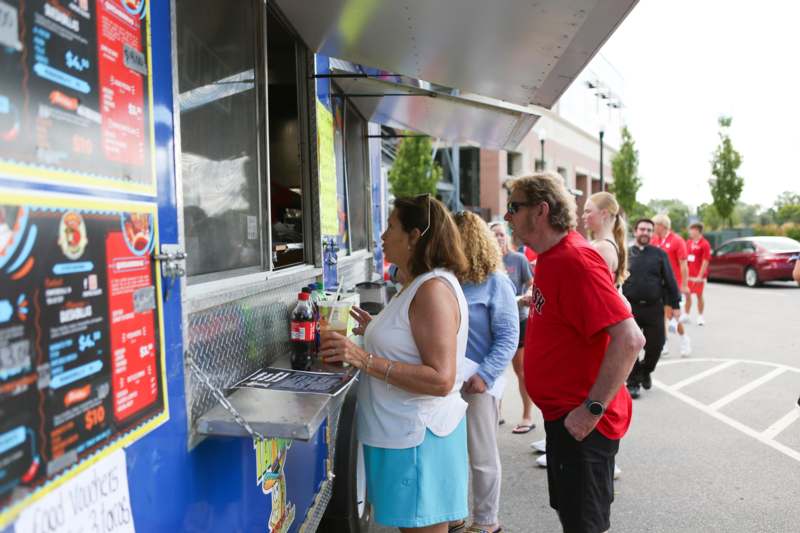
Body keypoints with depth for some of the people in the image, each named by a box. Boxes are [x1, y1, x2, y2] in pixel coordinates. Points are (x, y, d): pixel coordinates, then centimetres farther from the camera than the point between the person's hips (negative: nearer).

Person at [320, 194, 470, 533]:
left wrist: (366, 360, -29)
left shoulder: (434, 288, -20)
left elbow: (441, 380, -26)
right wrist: (375, 330, 13)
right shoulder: (419, 285, 12)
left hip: (418, 437, -10)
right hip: (404, 431, 10)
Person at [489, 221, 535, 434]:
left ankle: (528, 416, 16)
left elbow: (532, 285, -3)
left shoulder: (519, 259, -6)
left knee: (521, 370, 6)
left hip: (518, 320, -3)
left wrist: (528, 297, -22)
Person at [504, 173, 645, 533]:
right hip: (560, 412, 10)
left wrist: (593, 408, -27)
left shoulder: (575, 259, -23)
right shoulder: (550, 256, 8)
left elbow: (629, 339, -29)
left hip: (581, 421, -10)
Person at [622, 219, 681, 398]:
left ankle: (645, 371, 32)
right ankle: (633, 382, 15)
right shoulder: (626, 254, 5)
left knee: (655, 345, 4)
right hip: (631, 307, 0)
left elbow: (669, 280, 5)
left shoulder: (659, 254, 5)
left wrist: (675, 304, 2)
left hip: (654, 308, 0)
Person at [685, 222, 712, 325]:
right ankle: (686, 315, 20)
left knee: (699, 295, 3)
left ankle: (700, 317, 14)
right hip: (688, 274, 6)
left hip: (698, 276, -6)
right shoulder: (689, 242, 9)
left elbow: (705, 261, -14)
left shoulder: (705, 244, -11)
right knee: (687, 294, 9)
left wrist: (700, 276, -18)